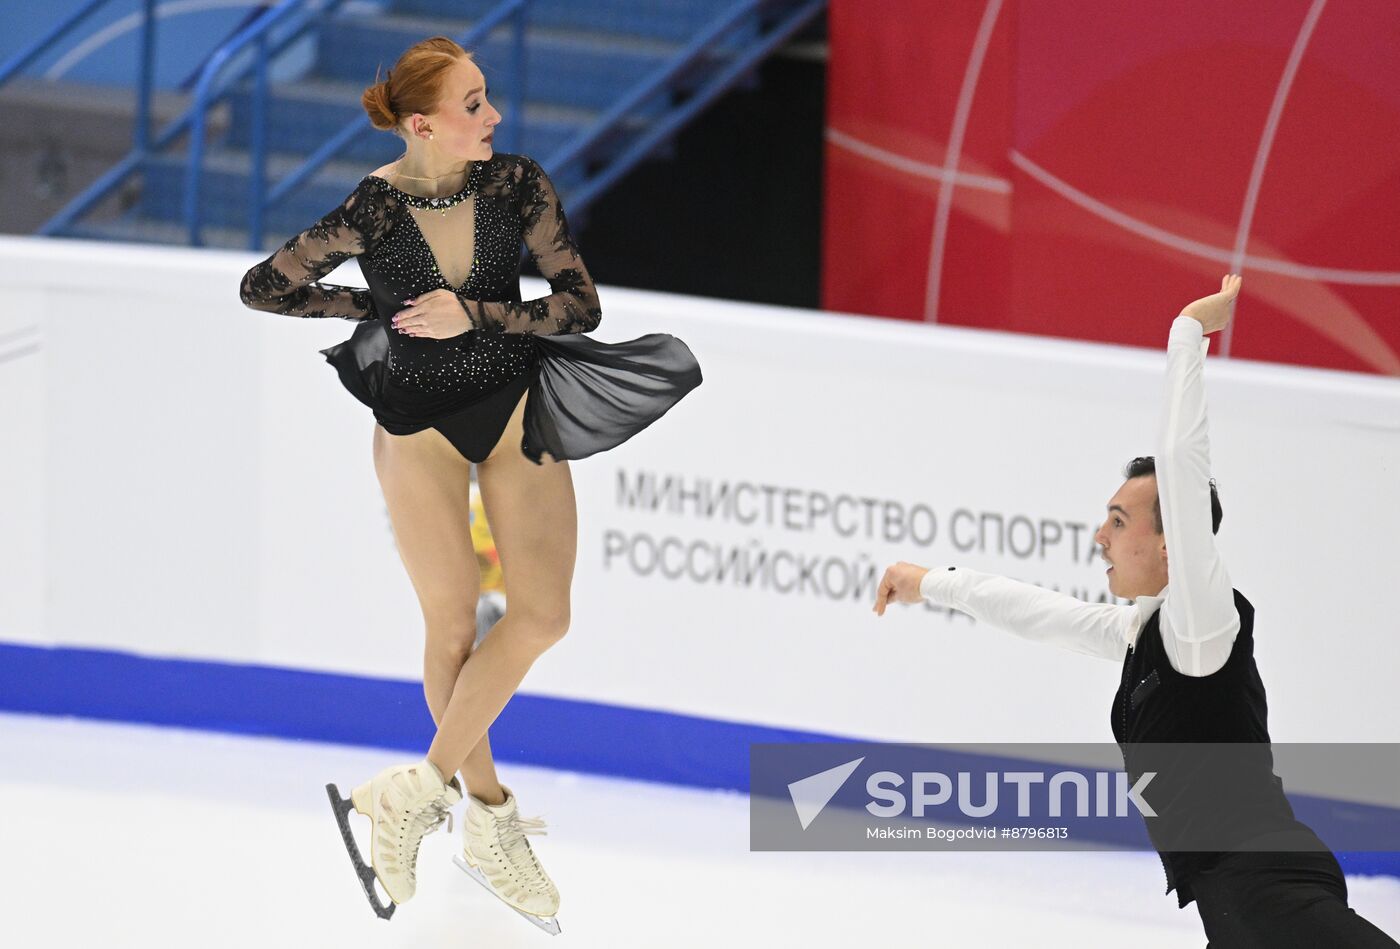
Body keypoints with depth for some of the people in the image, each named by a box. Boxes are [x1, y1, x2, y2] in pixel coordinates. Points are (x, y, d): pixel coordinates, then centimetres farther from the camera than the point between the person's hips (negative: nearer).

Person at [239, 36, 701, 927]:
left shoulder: (517, 185, -13)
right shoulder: (369, 210, -18)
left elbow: (581, 304, -10)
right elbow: (261, 288, -7)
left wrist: (473, 315, -21)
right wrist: (376, 307, -8)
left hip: (517, 408, 2)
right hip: (419, 424, -2)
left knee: (542, 615, -8)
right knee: (454, 627, 5)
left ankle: (421, 788, 0)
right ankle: (489, 812, 20)